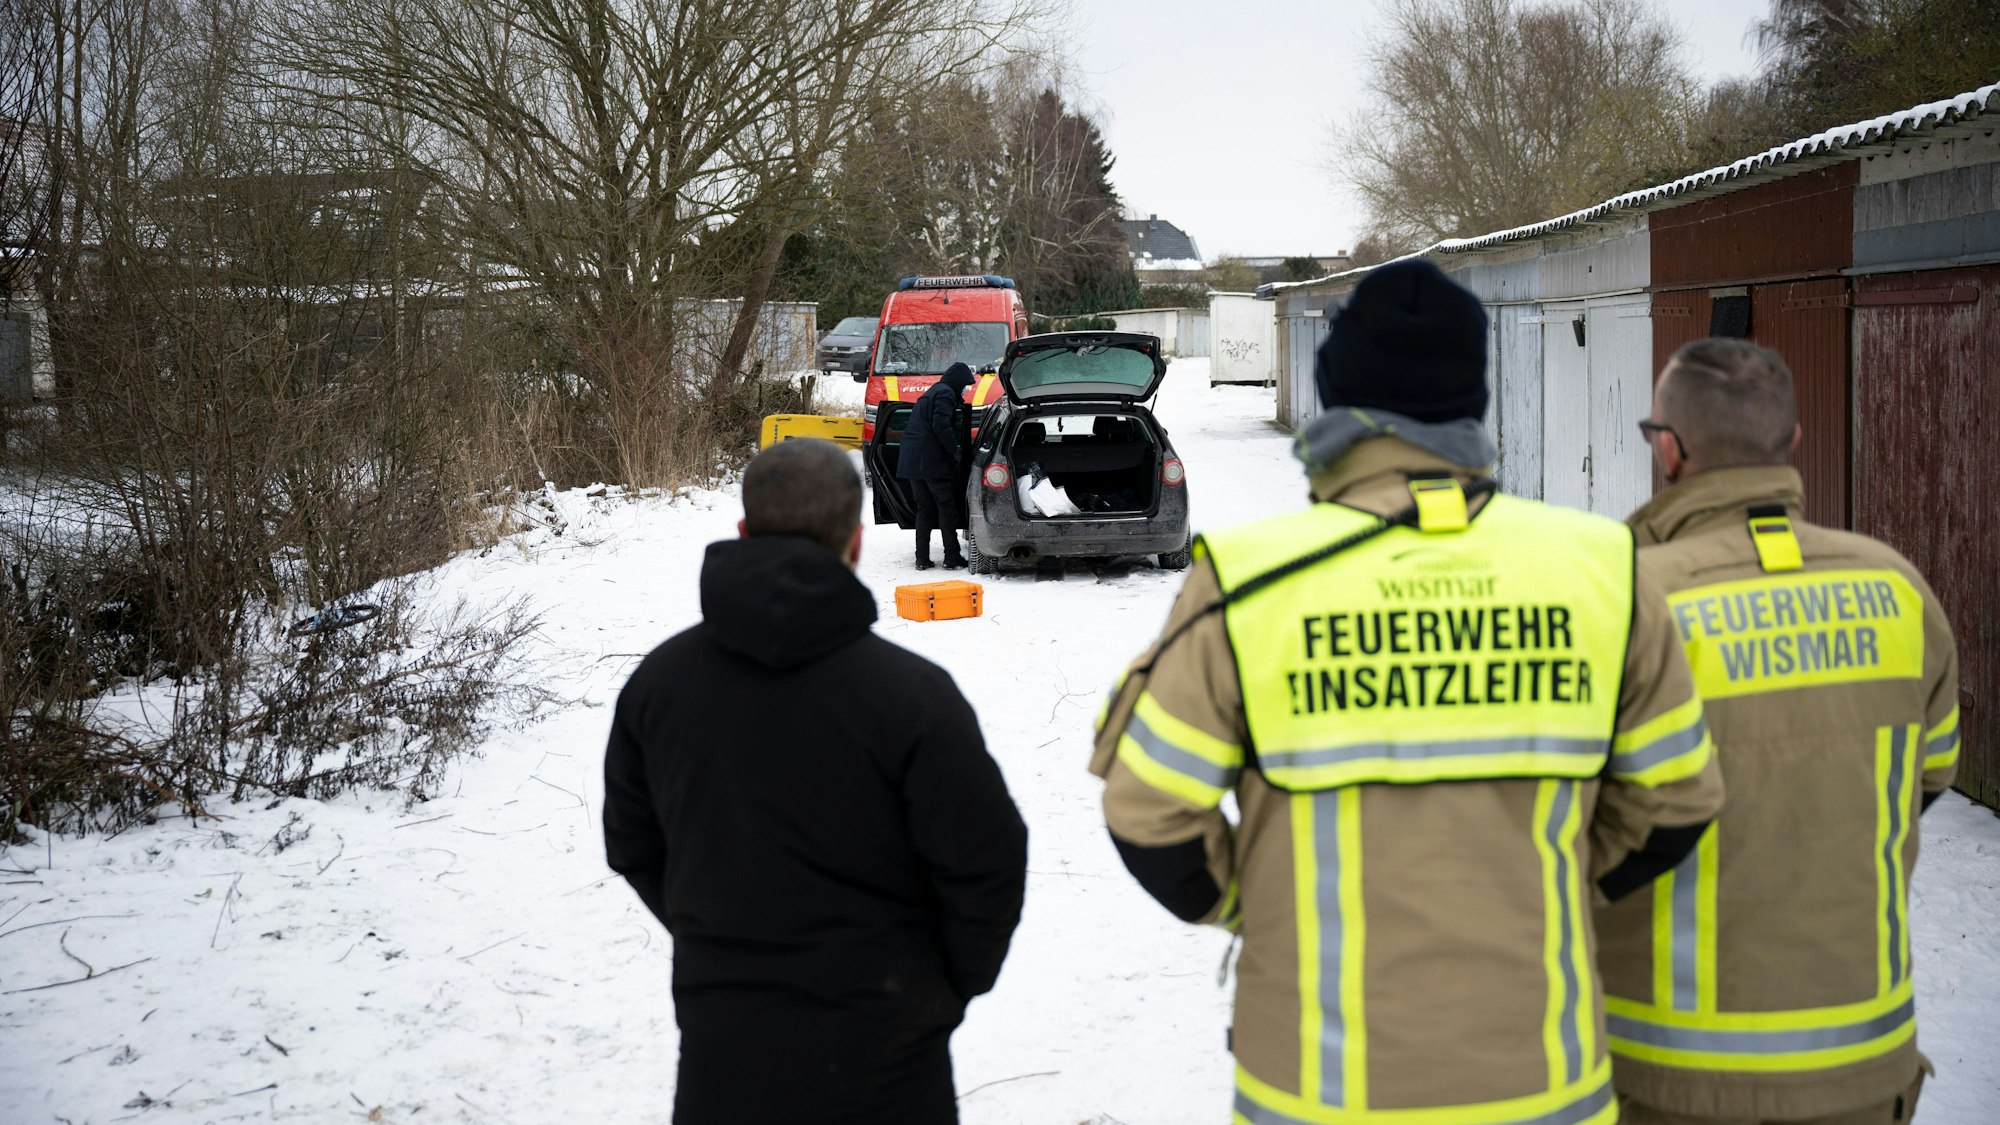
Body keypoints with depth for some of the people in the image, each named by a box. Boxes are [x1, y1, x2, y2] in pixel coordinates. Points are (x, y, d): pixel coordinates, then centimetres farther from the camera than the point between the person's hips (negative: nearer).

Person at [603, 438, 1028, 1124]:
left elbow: (633, 846, 7)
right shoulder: (909, 694, -19)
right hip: (875, 1065, -3)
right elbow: (986, 865, -13)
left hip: (717, 1045, 4)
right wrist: (952, 987, 4)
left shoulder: (657, 681, -4)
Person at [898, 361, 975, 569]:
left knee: (924, 509, 11)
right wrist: (955, 450, -10)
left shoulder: (931, 393, 24)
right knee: (946, 507, -2)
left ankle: (922, 559, 7)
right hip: (932, 461, -9)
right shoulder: (945, 394, -7)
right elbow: (941, 426, -20)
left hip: (912, 461, 9)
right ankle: (952, 558, -2)